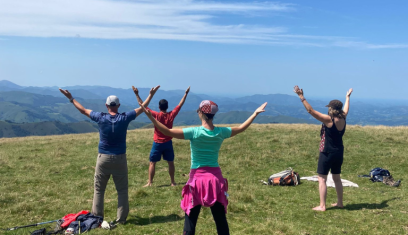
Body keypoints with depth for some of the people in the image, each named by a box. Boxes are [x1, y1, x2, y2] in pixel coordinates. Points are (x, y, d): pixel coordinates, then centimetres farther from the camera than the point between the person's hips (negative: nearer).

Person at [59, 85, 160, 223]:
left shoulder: (101, 118, -5)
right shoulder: (125, 118, -6)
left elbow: (83, 110, 10)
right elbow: (142, 108, 6)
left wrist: (71, 99, 23)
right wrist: (151, 95, 18)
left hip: (103, 158, 0)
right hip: (120, 159, 0)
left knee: (99, 190, 12)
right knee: (122, 190, 8)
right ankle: (121, 219, 10)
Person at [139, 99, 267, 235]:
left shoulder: (194, 132, -13)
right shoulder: (221, 132, -2)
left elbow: (167, 132, -17)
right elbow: (241, 128, 13)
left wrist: (151, 117, -13)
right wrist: (255, 113, 25)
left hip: (197, 178, -3)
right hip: (216, 178, 3)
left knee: (191, 219, 8)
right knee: (220, 219, 13)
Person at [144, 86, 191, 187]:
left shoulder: (156, 115, -14)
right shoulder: (171, 115, -7)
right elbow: (180, 104, 4)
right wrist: (186, 94, 12)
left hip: (157, 143, -2)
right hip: (168, 143, 2)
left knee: (152, 163, 6)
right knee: (170, 162, 13)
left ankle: (150, 183, 6)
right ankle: (173, 182, 18)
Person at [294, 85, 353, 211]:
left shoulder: (328, 119, -17)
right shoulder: (343, 118, 2)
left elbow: (311, 110, -21)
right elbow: (346, 109, 25)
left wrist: (301, 96, -20)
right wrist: (347, 97, 43)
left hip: (327, 153, -7)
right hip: (339, 152, 7)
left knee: (322, 179, 0)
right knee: (337, 178, 19)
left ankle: (322, 206, 1)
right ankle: (340, 203, 29)